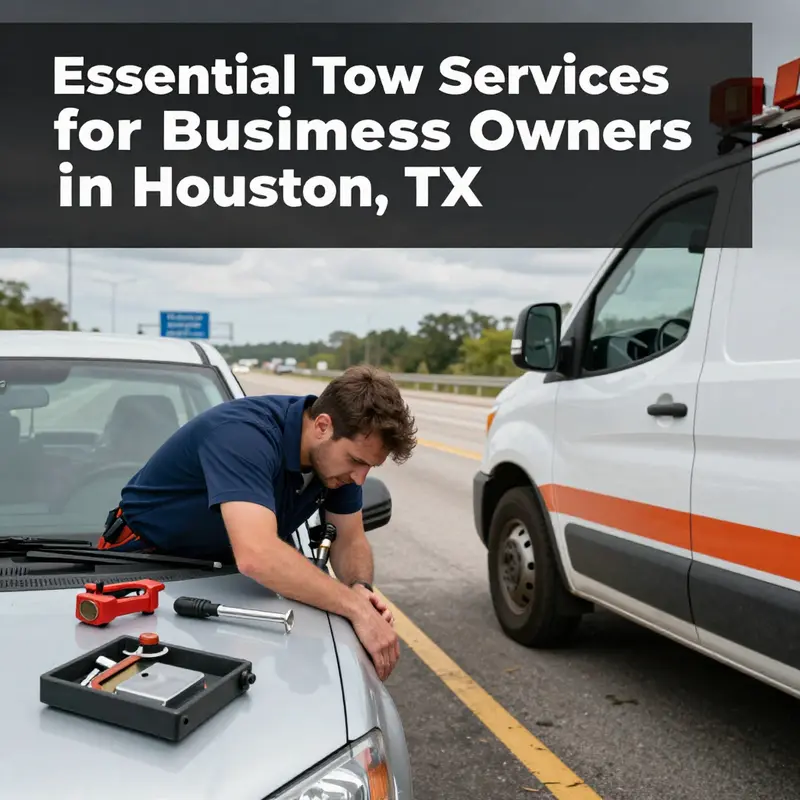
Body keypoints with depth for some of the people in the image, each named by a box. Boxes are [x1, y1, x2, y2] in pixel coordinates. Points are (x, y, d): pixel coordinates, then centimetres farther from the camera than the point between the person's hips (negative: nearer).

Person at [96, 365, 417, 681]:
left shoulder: (337, 449, -12)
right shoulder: (244, 434, -36)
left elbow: (350, 539, -4)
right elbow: (257, 556, -49)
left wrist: (361, 589, -25)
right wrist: (356, 608, -45)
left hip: (225, 567, 6)